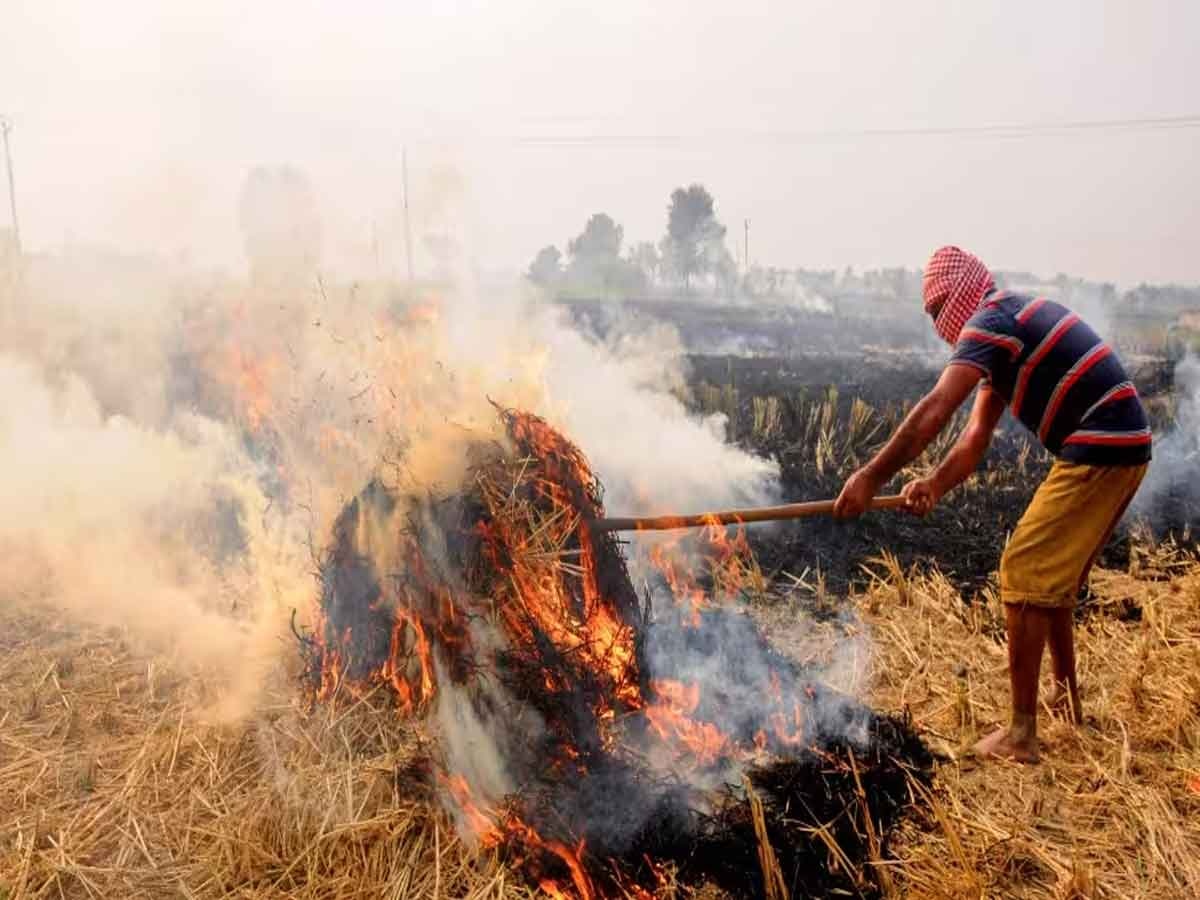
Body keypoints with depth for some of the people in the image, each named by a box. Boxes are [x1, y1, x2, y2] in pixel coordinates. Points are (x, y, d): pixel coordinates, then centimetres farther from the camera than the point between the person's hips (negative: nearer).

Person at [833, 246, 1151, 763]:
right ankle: (1066, 695, 35)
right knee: (1053, 578, 21)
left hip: (1098, 454, -10)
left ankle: (1021, 735, -1)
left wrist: (872, 478, -24)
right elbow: (978, 435, 10)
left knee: (1025, 576, -6)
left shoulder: (990, 321, -12)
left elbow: (934, 411, -25)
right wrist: (935, 486, -6)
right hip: (1121, 450, 10)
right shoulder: (1007, 329, 19)